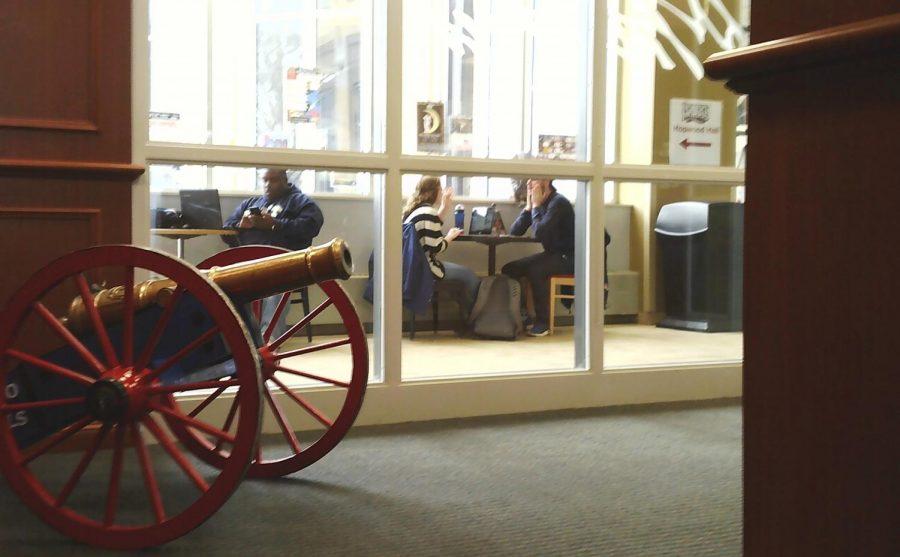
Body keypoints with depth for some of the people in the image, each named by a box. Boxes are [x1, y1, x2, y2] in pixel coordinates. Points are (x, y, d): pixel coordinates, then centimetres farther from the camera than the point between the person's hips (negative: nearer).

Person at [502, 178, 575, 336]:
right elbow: (514, 232, -2)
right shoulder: (539, 203, 6)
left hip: (568, 258, -8)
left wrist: (536, 205, -18)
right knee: (508, 269, -4)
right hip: (551, 254, 8)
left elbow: (539, 233, -28)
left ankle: (543, 322, -21)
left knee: (534, 270, -32)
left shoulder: (558, 202, -17)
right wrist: (528, 206, -10)